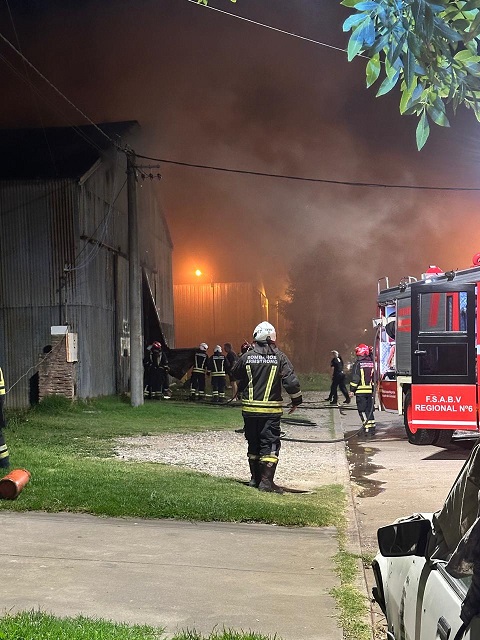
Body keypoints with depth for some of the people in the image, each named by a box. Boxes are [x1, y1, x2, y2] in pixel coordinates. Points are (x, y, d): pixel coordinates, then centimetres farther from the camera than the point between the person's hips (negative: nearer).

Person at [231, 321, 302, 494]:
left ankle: (255, 478, 23)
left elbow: (235, 375, 12)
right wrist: (296, 400, 3)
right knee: (270, 444, 0)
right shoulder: (279, 357, -6)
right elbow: (291, 382, -10)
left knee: (253, 443, 15)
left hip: (249, 408, 3)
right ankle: (266, 481, -7)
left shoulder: (246, 356, -1)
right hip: (271, 410, -3)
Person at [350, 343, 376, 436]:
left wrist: (352, 390, -7)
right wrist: (374, 389, 21)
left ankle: (367, 428, -9)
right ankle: (372, 428, 13)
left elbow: (355, 378, -13)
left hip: (361, 391, -6)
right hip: (370, 391, 6)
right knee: (370, 409, 13)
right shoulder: (372, 363, 9)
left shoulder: (358, 364, -10)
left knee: (362, 410, -3)